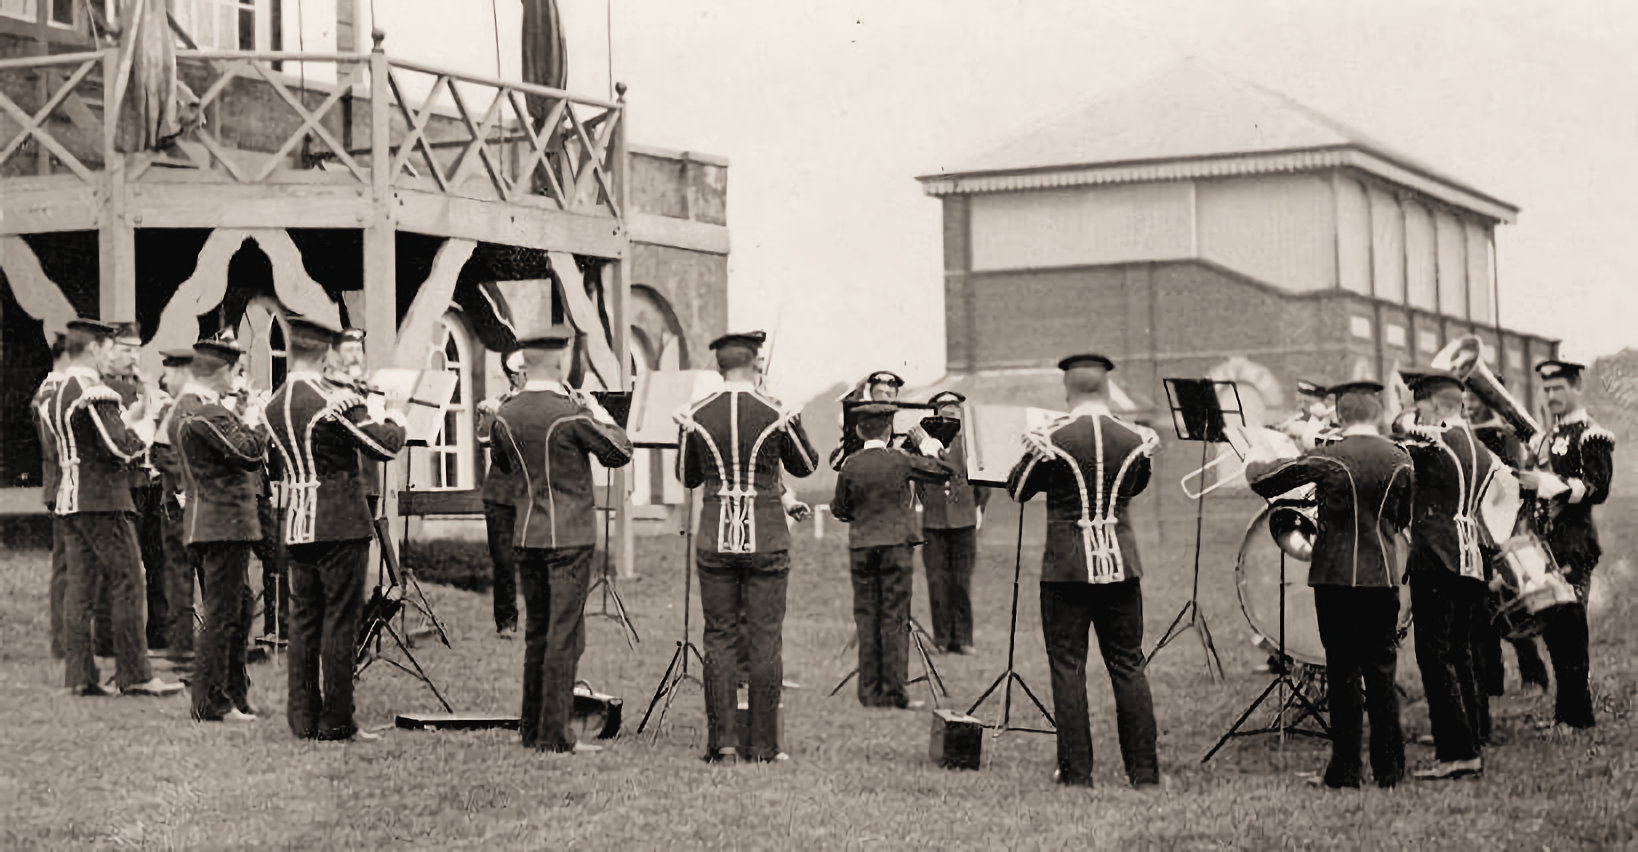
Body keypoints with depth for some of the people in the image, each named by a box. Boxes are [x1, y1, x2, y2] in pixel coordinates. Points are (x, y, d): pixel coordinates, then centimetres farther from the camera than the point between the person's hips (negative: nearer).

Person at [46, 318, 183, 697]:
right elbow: (121, 450, -18)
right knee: (127, 583, -4)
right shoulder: (96, 393, -15)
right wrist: (142, 424, -2)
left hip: (71, 498, 9)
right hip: (102, 499, -9)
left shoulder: (61, 392, 14)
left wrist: (126, 418, 16)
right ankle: (135, 675, -3)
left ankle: (79, 675, 9)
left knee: (80, 585, 8)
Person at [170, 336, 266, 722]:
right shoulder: (204, 413, -18)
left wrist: (239, 416, 8)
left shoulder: (184, 408, 15)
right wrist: (253, 422, -5)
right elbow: (248, 451, -22)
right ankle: (212, 702, -2)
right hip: (223, 522, -11)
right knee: (223, 613, -6)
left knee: (239, 607, 19)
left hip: (203, 525, 11)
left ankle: (236, 693, 26)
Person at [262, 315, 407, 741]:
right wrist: (394, 417, 5)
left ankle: (303, 718, 14)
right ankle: (335, 721, 0)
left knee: (303, 620, 11)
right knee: (340, 619, -2)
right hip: (341, 522, -7)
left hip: (296, 526, 7)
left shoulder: (274, 405, 8)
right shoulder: (334, 399, -15)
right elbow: (386, 447, -14)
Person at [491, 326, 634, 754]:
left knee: (536, 633, 16)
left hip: (527, 537, 6)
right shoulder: (570, 414, -17)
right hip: (569, 537, -6)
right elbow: (620, 453, -7)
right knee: (564, 635, -2)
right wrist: (600, 414, 6)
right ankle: (554, 735, -3)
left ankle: (531, 728, 21)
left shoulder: (506, 415, 2)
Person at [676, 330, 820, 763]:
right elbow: (806, 466, 8)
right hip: (766, 539, -2)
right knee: (765, 641, 4)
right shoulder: (777, 414, -6)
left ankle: (722, 743, 5)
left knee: (719, 639, 8)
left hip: (716, 539, 2)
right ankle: (764, 746, 5)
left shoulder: (697, 416, -1)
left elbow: (687, 478, 10)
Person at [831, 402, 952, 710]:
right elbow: (944, 471, 1)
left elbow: (839, 508, 5)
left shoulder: (850, 465, -3)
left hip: (861, 548, 2)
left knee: (866, 618, 7)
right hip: (895, 545, -2)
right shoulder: (899, 460, -6)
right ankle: (894, 691, 1)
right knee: (894, 619, 2)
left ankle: (869, 691, 8)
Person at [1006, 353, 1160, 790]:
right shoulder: (1134, 438, 1)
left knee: (1068, 667, 4)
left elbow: (1017, 490, 6)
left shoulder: (1052, 438, -9)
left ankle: (1076, 771, 4)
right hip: (1121, 565, 3)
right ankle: (1144, 770, 9)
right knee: (1128, 666, 9)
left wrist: (1032, 451, 19)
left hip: (1067, 568, -3)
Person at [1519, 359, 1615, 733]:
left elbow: (1597, 489, -16)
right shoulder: (1549, 437, 19)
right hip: (1548, 543, 8)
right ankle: (1569, 708, 15)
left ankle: (1574, 715, -5)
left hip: (1575, 544, -8)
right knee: (1552, 627, 8)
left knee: (1569, 628, -9)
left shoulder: (1591, 435, -6)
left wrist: (1549, 484, -23)